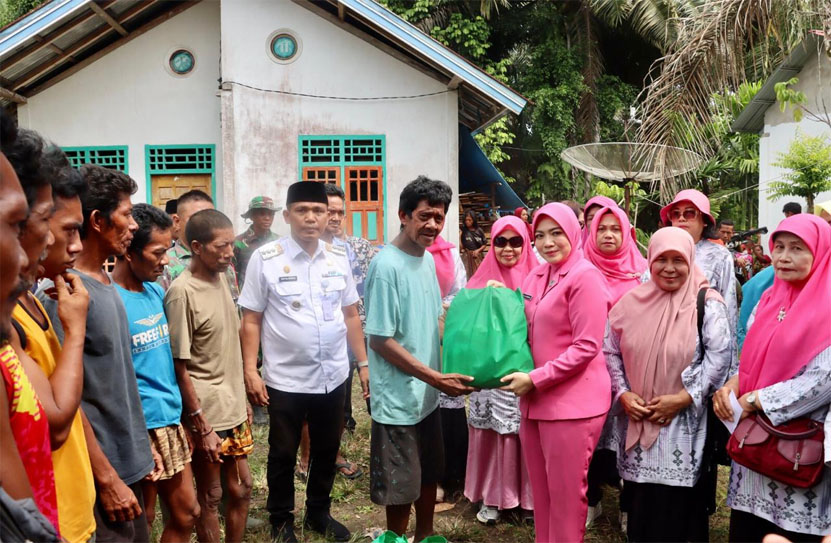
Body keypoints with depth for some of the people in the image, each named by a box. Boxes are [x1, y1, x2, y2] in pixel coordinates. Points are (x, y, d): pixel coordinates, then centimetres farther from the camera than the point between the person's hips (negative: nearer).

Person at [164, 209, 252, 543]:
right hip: (207, 414, -7)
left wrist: (243, 401, 14)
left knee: (241, 489, 18)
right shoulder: (182, 293, -18)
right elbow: (179, 367, -17)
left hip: (233, 409, 7)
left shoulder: (221, 278, 4)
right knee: (210, 497, 9)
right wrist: (201, 426, -16)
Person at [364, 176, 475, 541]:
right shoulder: (387, 265, -20)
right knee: (401, 486, 7)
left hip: (428, 395, 8)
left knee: (430, 474, 22)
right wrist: (435, 378, -21)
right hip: (399, 399, -8)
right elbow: (381, 340, -20)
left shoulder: (428, 259, 5)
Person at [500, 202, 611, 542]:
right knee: (541, 492, 17)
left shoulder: (585, 276, -11)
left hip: (572, 401, -7)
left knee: (566, 494, 6)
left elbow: (586, 347, -16)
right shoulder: (536, 277, 11)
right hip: (534, 400, 7)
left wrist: (535, 379, -18)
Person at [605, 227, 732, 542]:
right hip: (636, 421, 3)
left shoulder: (707, 304, -5)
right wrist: (623, 393, -5)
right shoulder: (632, 302, 4)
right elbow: (610, 351, 8)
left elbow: (719, 357, -11)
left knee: (676, 507, 1)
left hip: (684, 421, -3)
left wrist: (684, 398, -17)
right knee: (640, 502, 12)